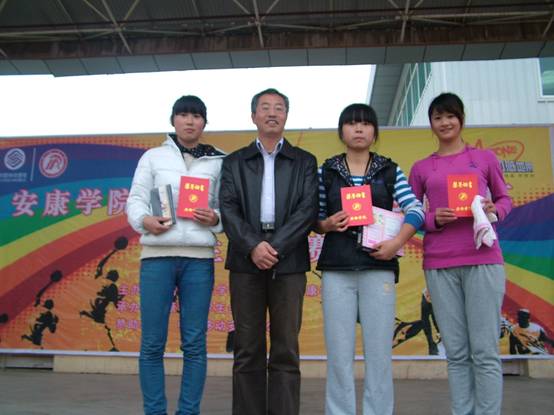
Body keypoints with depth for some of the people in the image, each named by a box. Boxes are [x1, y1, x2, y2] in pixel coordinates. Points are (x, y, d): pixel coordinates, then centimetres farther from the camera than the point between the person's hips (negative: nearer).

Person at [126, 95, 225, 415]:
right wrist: (144, 220, -14)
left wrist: (215, 219, -10)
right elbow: (135, 199, 6)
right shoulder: (153, 156, 12)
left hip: (199, 256, 1)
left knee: (195, 343, 3)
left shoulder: (218, 162, 12)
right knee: (152, 342, 0)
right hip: (157, 254, 0)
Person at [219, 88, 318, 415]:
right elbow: (228, 208, 2)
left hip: (289, 262, 0)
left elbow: (309, 210, 0)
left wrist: (276, 247, -12)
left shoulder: (305, 162, 13)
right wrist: (253, 246, -13)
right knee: (248, 350, 4)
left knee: (286, 351, 2)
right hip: (246, 261, 1)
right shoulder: (234, 162, 14)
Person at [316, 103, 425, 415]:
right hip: (337, 269, 0)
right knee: (339, 353, 3)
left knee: (379, 352, 3)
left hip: (378, 268, 0)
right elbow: (315, 220, 11)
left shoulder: (390, 171, 8)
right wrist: (328, 224, -10)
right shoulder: (326, 172, 9)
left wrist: (397, 242, -15)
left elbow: (416, 210, -1)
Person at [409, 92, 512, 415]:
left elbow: (505, 199, 15)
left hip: (483, 260, -1)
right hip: (439, 265, 1)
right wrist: (434, 219, -9)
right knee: (456, 352, 4)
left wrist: (494, 210, -7)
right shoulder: (421, 168, 12)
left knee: (485, 351, -3)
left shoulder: (485, 158, 10)